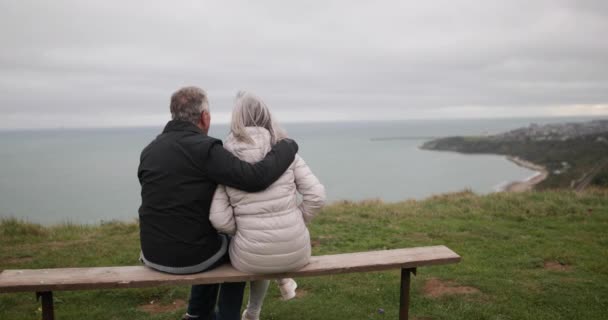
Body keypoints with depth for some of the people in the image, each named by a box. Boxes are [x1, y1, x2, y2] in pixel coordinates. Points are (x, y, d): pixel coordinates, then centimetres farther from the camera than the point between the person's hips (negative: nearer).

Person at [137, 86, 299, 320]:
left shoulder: (149, 151, 4)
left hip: (153, 254, 6)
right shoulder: (204, 148, -19)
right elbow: (257, 177, -27)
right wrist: (287, 146, -11)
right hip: (191, 255, -6)